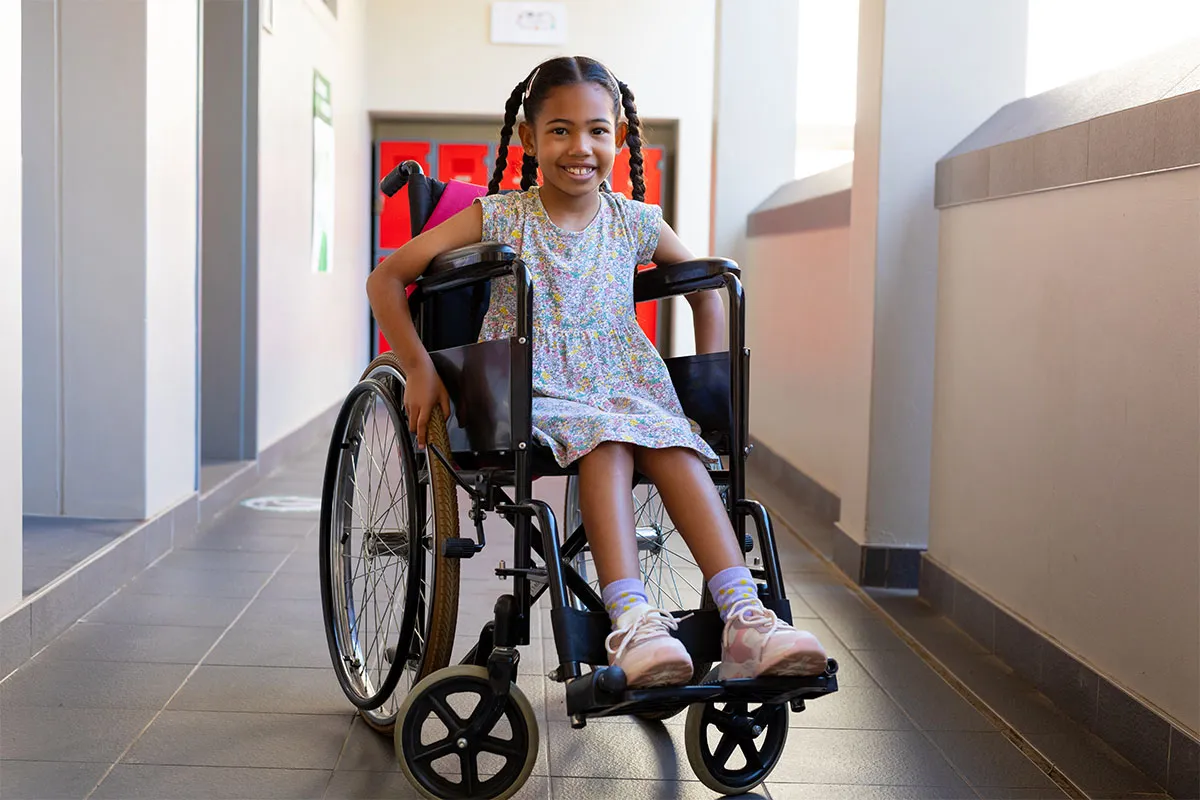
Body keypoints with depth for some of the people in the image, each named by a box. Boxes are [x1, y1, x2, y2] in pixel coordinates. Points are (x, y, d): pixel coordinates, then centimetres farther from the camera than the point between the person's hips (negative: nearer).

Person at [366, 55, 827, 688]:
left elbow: (706, 286, 26)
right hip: (533, 392, -3)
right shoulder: (499, 218, 1)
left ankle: (743, 619, -39)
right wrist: (418, 368, -8)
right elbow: (386, 278, 0)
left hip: (623, 387, 3)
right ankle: (631, 620, -45)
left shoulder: (636, 224, 9)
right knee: (606, 443, -35)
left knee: (674, 445, -29)